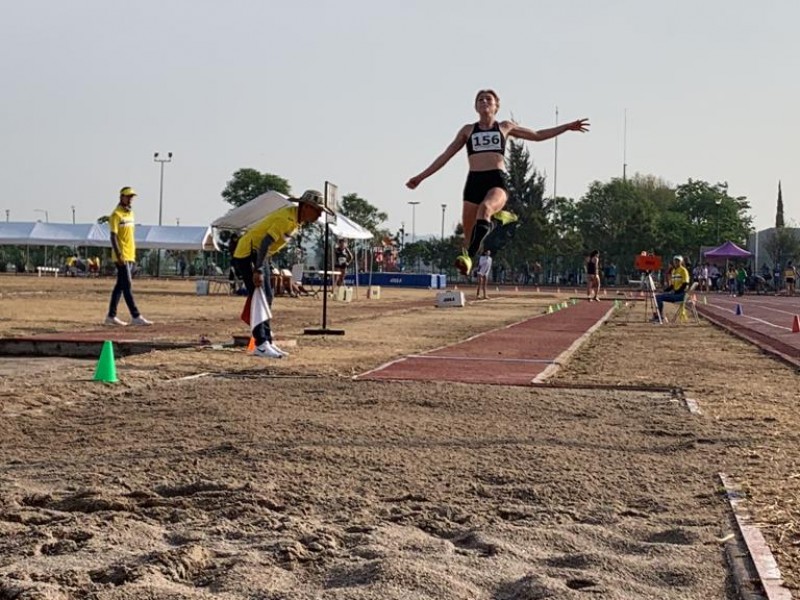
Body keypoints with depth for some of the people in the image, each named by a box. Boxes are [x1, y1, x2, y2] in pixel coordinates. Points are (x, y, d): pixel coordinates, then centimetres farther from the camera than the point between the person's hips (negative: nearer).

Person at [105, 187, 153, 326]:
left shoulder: (130, 213, 16)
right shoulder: (116, 214, -9)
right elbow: (113, 236, -15)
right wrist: (119, 255, -22)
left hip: (130, 257, 9)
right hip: (122, 257, -9)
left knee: (120, 286, 10)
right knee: (127, 286, -9)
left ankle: (111, 316, 14)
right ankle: (136, 317, -11)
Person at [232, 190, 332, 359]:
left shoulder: (297, 219, 4)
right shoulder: (287, 218, -26)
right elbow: (266, 242, -31)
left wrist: (264, 265, 14)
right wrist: (258, 271, -33)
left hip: (260, 254, 10)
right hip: (247, 251, -10)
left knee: (267, 298, 10)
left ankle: (267, 341, 15)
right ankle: (260, 345, -15)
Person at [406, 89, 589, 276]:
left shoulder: (505, 127, 18)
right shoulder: (468, 130, 19)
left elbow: (537, 135, 28)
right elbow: (446, 155, 21)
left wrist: (567, 127, 25)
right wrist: (421, 177, 17)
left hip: (497, 181, -2)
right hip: (474, 181, 2)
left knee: (485, 208, -36)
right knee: (469, 234, -4)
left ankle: (469, 256, -47)